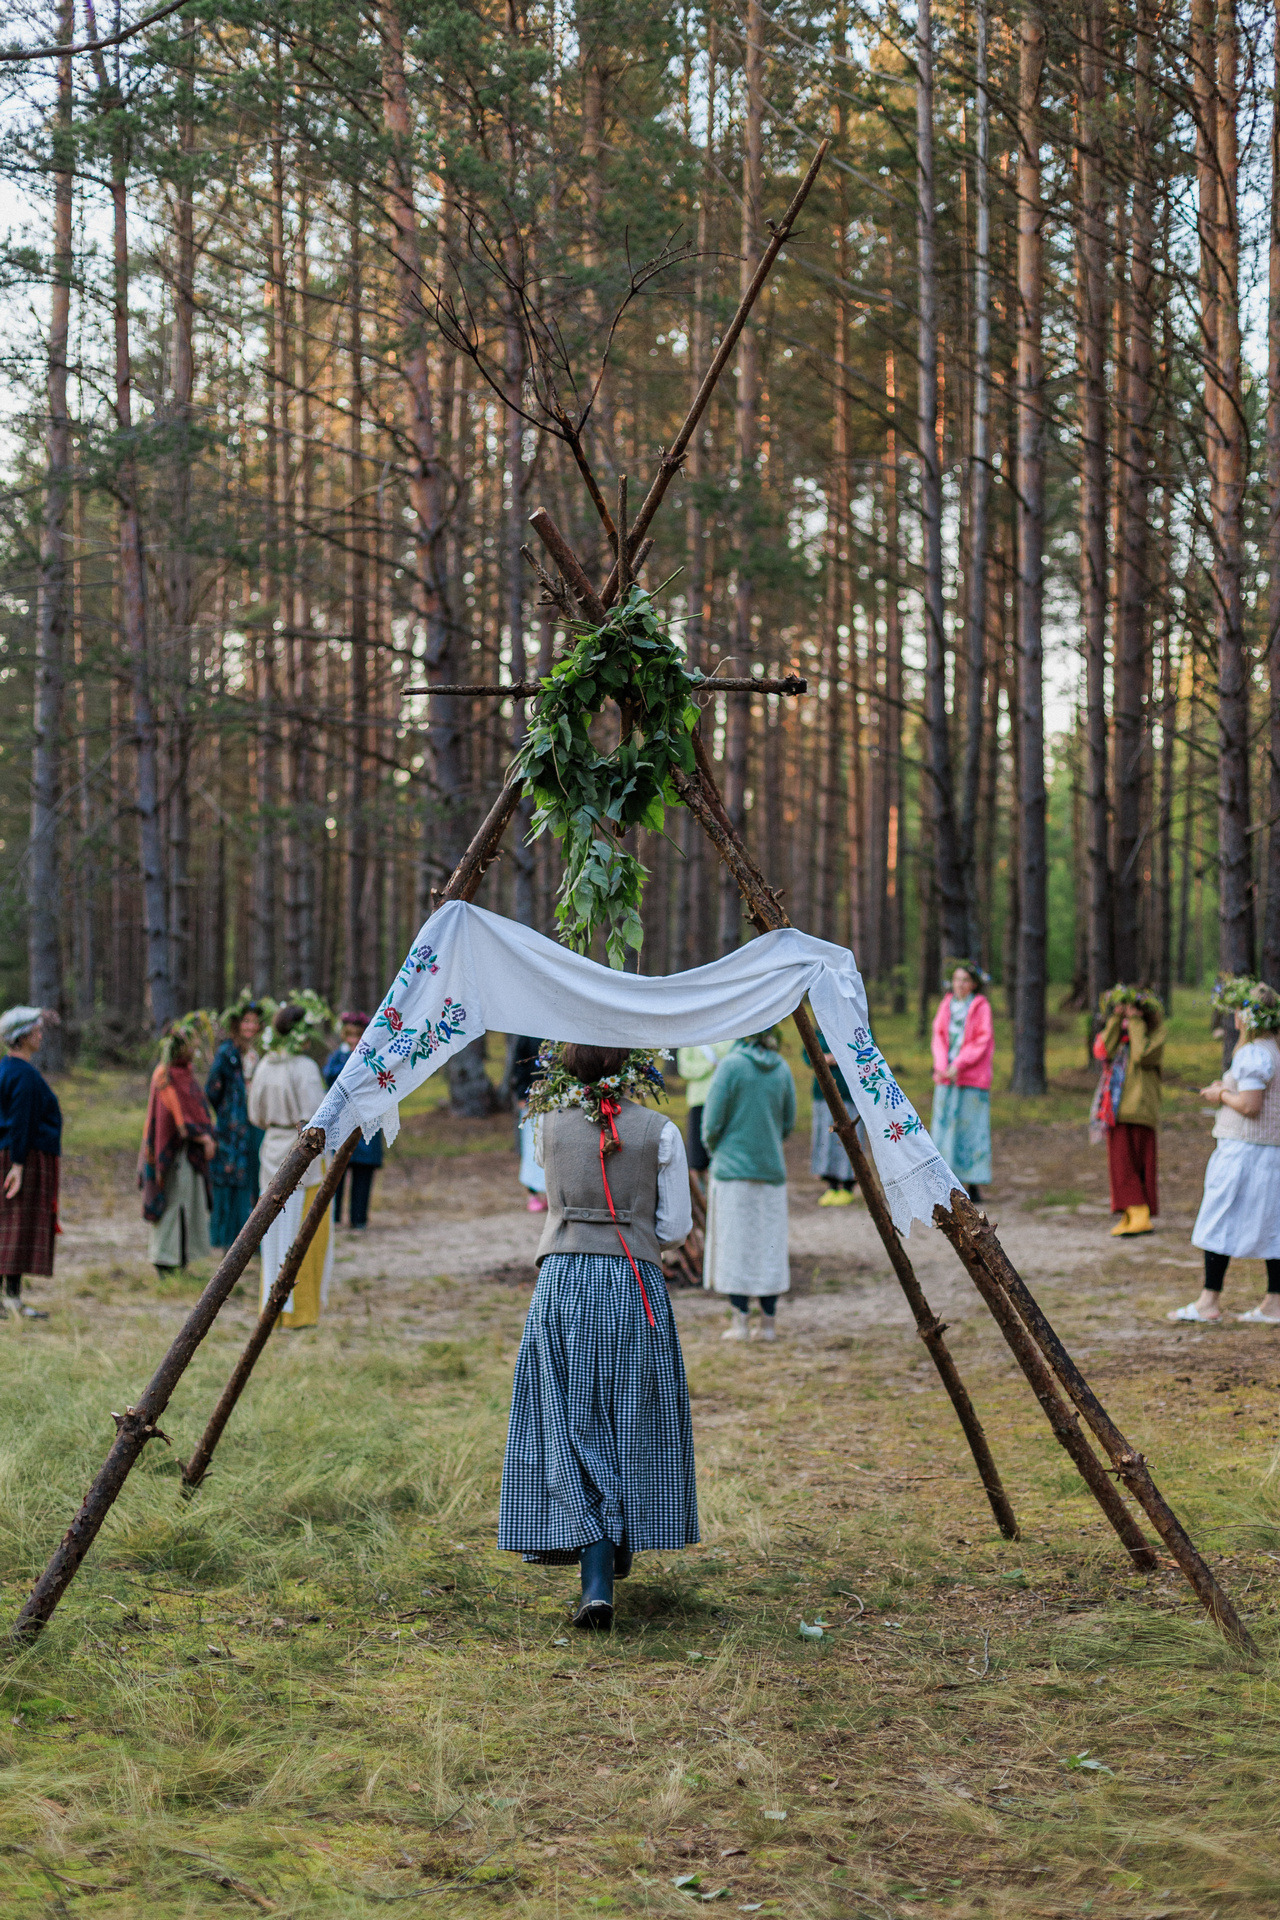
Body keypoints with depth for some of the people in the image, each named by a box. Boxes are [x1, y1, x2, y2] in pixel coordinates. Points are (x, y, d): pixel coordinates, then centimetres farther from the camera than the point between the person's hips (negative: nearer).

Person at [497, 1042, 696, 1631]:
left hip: (563, 1284, 0)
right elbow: (675, 1228, 2)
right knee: (630, 1427, 16)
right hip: (636, 1288, 0)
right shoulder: (660, 1133, -2)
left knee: (570, 1434, 1)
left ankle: (596, 1582, -9)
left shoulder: (549, 1128, 2)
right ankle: (617, 1547, 28)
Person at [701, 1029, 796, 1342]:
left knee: (735, 1243, 3)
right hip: (771, 1168, 4)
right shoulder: (782, 1068, 3)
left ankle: (739, 1321, 3)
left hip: (733, 1167, -4)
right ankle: (768, 1323, 12)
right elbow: (788, 1122, 9)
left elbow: (712, 1120, -11)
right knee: (770, 1245, 10)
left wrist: (714, 1148, 8)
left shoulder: (731, 1064, -12)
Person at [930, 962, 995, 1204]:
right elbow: (939, 1036, 9)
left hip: (972, 1078, -5)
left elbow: (983, 1041, -8)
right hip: (947, 1077, 5)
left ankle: (974, 1187, -2)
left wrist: (959, 1065, -14)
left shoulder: (981, 1007, -3)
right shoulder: (946, 1004, 12)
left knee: (970, 1128, -5)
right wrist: (941, 1066, -6)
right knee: (943, 1127, 3)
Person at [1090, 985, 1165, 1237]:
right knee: (1120, 1162, 2)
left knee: (1141, 1164, -5)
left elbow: (1143, 1055, -18)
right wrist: (1115, 1022, -6)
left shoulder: (1154, 1032, 1)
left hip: (1139, 1109, -5)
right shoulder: (1118, 1032, 15)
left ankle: (1141, 1216, -4)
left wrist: (1135, 1023, -12)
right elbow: (1102, 1052, -4)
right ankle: (1131, 1215, 6)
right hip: (1117, 1110, 5)